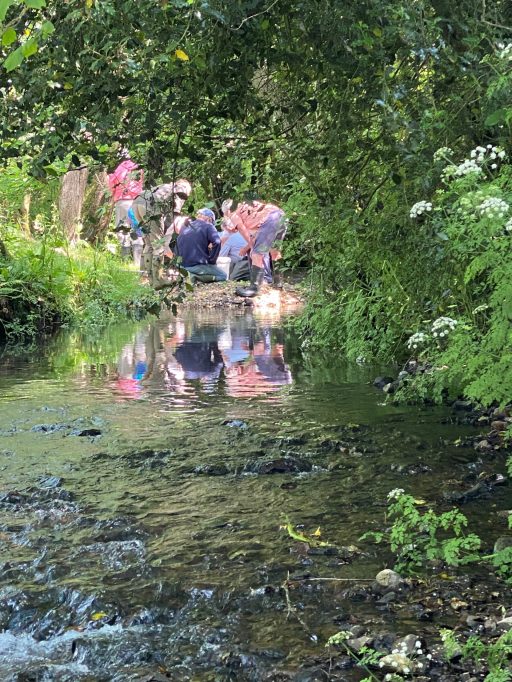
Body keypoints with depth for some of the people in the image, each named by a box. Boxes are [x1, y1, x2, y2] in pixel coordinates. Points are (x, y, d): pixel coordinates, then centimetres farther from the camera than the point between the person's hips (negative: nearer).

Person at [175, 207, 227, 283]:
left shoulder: (184, 227, 16)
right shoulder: (207, 226, -4)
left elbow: (177, 246, 22)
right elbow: (216, 242, -20)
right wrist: (211, 261, -9)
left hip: (183, 266, 7)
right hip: (198, 265, -7)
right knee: (223, 276, 7)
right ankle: (197, 277, -14)